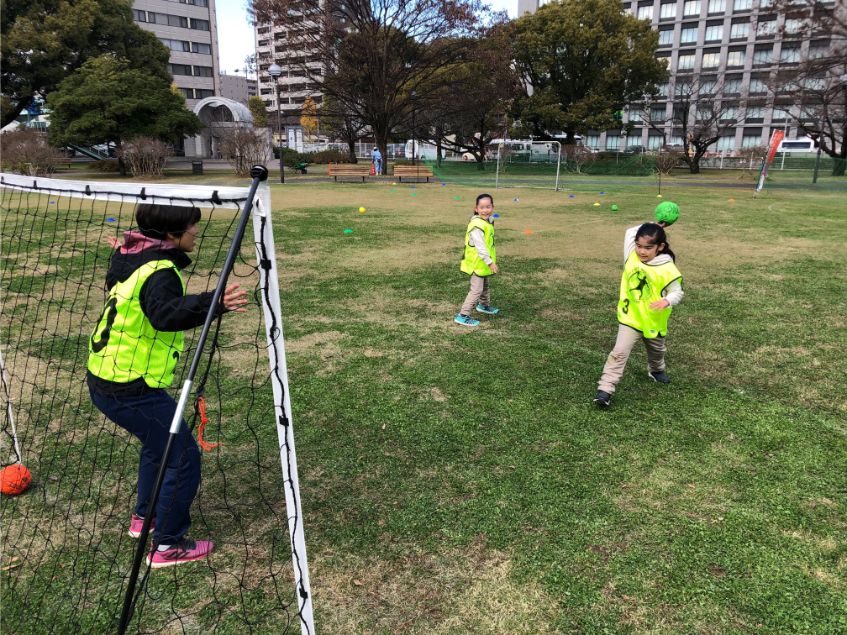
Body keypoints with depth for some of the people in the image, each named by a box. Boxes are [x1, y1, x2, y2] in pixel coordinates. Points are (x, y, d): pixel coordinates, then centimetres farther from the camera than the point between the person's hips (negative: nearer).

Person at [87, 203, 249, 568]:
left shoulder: (130, 257, 6)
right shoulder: (160, 271, -22)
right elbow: (166, 314, -43)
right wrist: (211, 304, -58)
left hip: (103, 378, 10)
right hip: (132, 390, -10)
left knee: (159, 442, 29)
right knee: (183, 457, -1)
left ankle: (144, 517, 43)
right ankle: (168, 546, 10)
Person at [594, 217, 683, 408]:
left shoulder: (668, 269, -21)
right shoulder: (632, 257, -12)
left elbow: (677, 292, -15)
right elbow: (630, 232, 1)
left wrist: (666, 301, -36)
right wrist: (652, 226, -3)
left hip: (654, 321, 0)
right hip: (630, 318, 0)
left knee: (656, 351, 28)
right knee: (619, 353, -12)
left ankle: (656, 370, 59)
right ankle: (605, 389, -14)